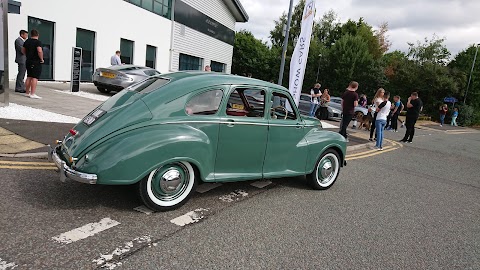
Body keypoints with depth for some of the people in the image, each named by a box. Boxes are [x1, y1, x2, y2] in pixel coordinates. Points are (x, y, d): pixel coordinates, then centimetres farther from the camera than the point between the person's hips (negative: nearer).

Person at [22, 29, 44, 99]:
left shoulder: (27, 41, 12)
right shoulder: (38, 42, -12)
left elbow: (23, 50, 20)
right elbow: (39, 51, -26)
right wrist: (42, 59, -14)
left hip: (28, 61, 8)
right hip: (36, 62, -8)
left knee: (29, 77, 16)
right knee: (35, 78, -8)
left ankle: (27, 92, 22)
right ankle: (32, 94, -12)